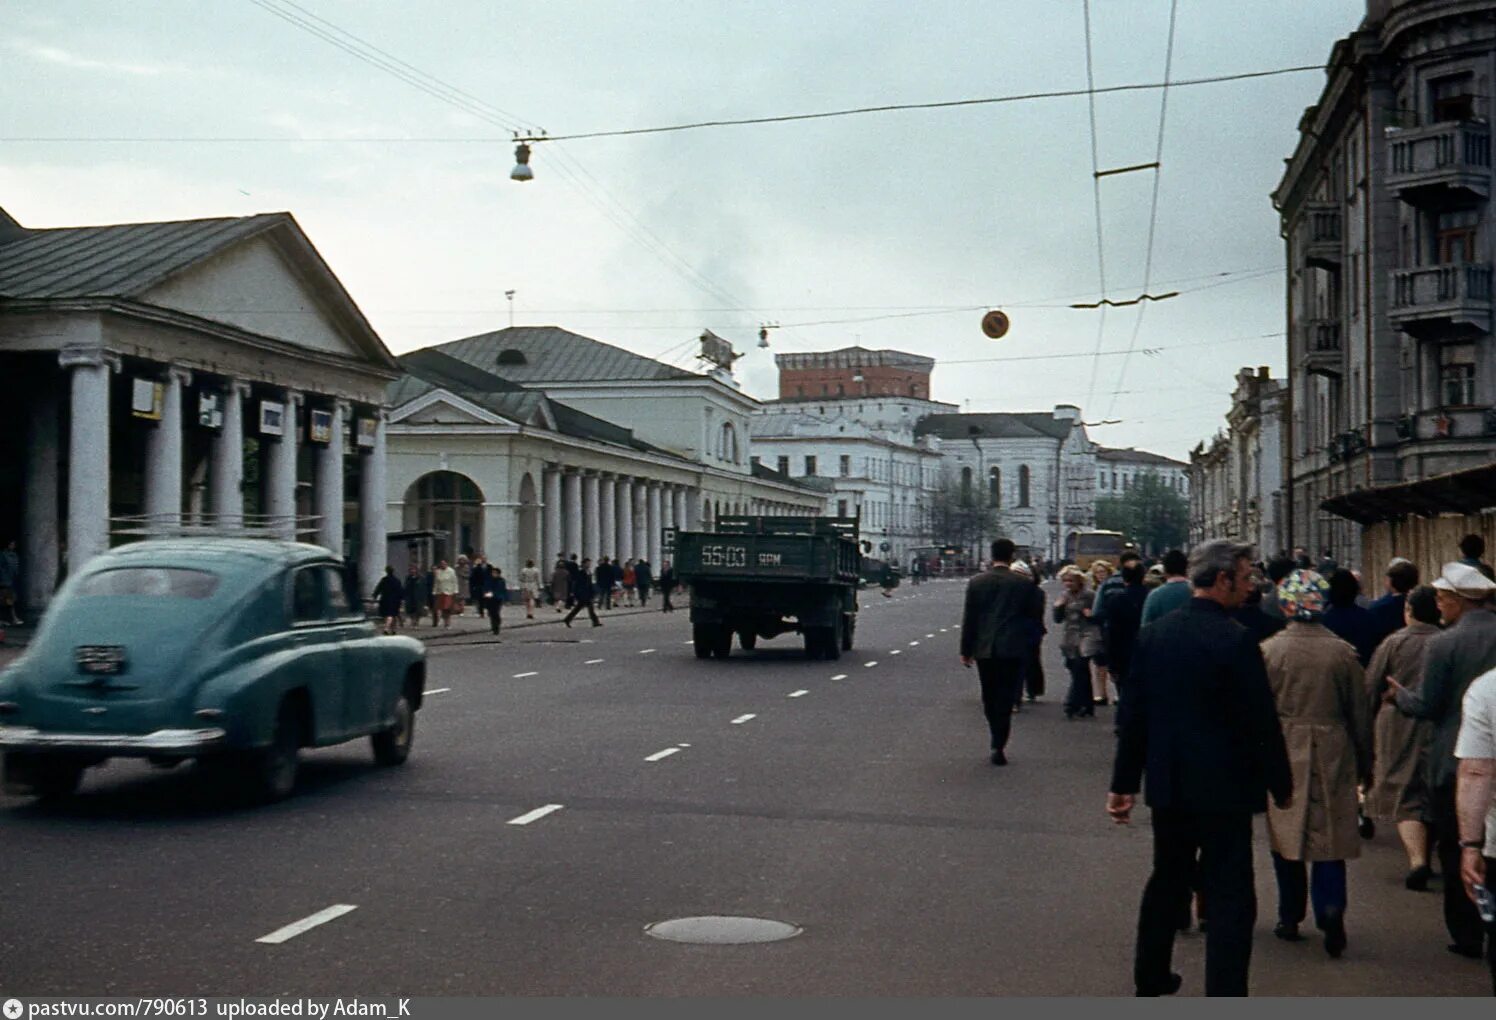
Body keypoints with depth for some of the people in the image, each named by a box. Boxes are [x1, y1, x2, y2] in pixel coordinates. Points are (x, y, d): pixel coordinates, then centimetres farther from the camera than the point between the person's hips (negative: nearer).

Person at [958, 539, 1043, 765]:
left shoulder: (976, 582, -2)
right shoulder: (1023, 584, -6)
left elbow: (968, 618, 0)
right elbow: (1035, 612, 2)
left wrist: (966, 650, 6)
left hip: (984, 649, 2)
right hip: (1012, 649, -2)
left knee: (990, 698, 15)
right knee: (1005, 699, 1)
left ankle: (998, 742, 23)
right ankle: (999, 746, -7)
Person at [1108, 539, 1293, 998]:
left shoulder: (1152, 634, 1)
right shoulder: (1235, 640, -17)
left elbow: (1134, 714, 5)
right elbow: (1262, 721, -14)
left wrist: (1124, 782, 11)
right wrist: (1281, 784, -2)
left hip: (1168, 785, 6)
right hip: (1223, 787, -6)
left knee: (1167, 880, 22)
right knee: (1230, 896, 1)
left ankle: (1151, 976, 36)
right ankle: (1225, 993, 0)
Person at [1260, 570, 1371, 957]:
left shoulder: (1268, 650, -8)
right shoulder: (1343, 652, -4)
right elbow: (1360, 714, 3)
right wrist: (1365, 763, 14)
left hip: (1283, 753, 0)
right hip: (1332, 756, 0)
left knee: (1286, 836, 11)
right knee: (1329, 836, 6)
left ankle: (1290, 918, 18)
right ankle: (1331, 906, -15)